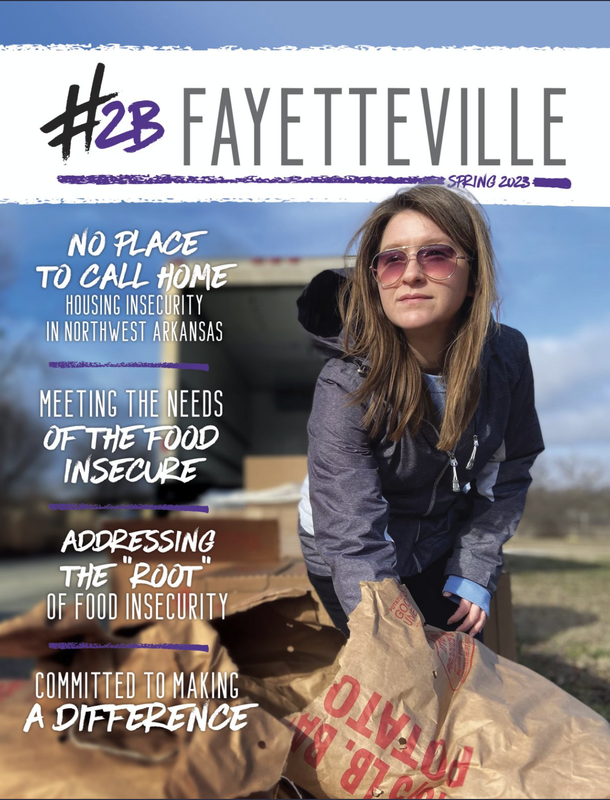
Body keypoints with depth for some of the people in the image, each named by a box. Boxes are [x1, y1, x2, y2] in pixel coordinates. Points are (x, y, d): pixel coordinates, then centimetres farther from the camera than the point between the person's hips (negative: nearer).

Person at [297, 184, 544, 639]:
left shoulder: (506, 355, -18)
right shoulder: (345, 387, -32)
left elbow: (507, 473, -3)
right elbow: (355, 544, -35)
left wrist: (475, 572, -7)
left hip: (444, 546, 4)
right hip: (347, 564, -4)